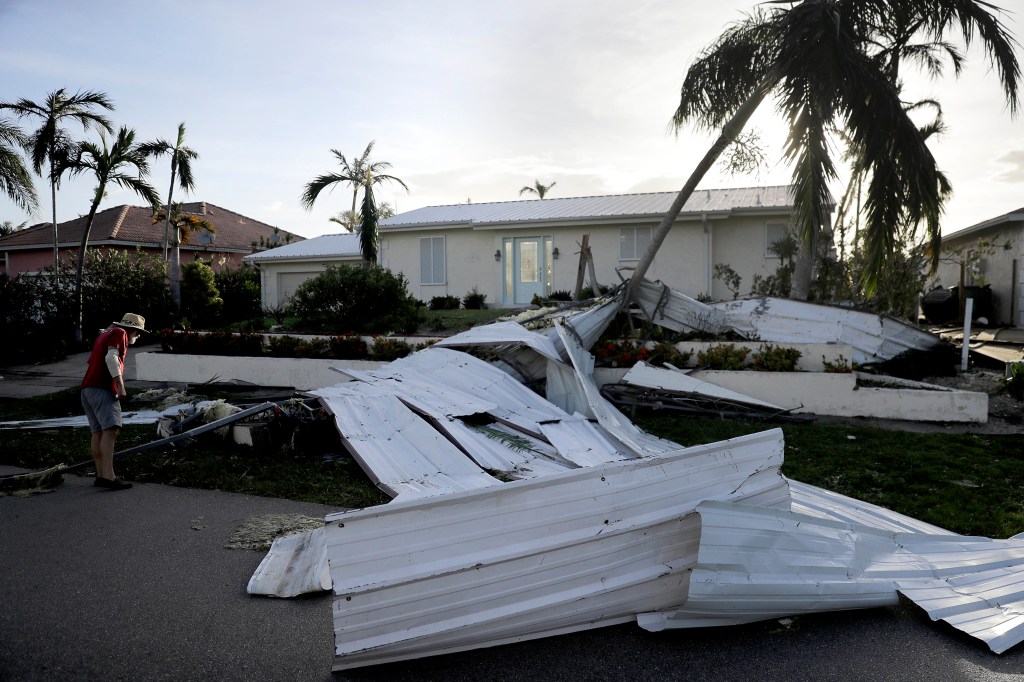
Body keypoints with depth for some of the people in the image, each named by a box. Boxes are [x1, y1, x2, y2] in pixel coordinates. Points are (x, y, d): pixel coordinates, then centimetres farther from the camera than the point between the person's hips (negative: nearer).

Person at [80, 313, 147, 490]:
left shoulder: (106, 334, 29)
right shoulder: (119, 333, 1)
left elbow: (91, 360, 32)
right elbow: (111, 357, -14)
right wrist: (121, 386, -19)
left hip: (87, 388, 10)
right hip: (102, 389, -10)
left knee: (98, 432, 7)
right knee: (111, 429, -19)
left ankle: (101, 475, 7)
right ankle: (108, 476, -30)